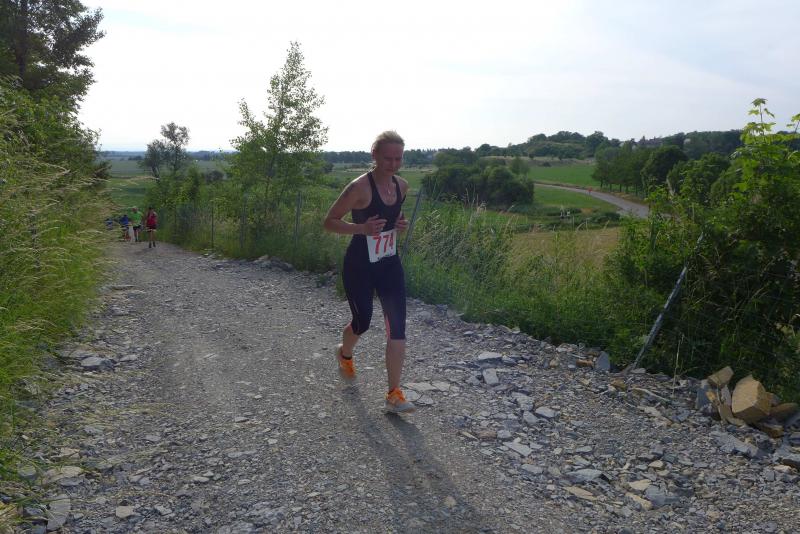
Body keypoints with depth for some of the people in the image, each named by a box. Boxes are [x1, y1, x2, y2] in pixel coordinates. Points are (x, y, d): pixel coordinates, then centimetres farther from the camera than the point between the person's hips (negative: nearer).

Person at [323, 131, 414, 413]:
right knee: (362, 321, 8)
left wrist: (402, 223, -1)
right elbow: (329, 221, -12)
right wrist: (361, 228, -27)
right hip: (359, 267, -5)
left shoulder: (402, 186, 2)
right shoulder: (360, 187, -17)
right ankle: (345, 353, 46)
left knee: (397, 326, -5)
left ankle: (394, 394, 2)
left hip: (390, 265, 5)